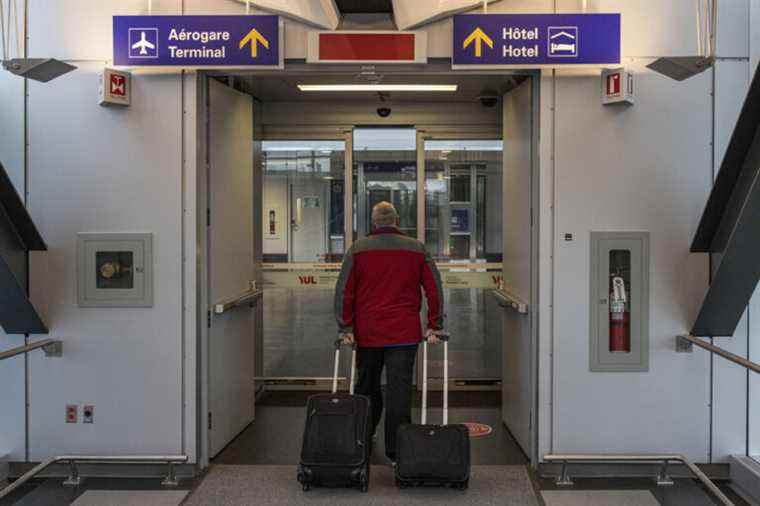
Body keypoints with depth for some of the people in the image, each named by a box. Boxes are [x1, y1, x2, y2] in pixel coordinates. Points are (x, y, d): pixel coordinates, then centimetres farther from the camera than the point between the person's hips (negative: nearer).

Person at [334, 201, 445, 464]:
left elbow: (343, 291, -2)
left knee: (367, 388, 17)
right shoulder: (417, 249, 4)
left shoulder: (358, 249, 3)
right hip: (404, 334, -1)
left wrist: (346, 328, 1)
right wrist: (435, 326, 5)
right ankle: (396, 451, 1)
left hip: (366, 333, 1)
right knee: (399, 390, 0)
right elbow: (434, 289, 1)